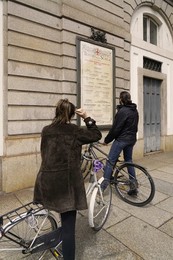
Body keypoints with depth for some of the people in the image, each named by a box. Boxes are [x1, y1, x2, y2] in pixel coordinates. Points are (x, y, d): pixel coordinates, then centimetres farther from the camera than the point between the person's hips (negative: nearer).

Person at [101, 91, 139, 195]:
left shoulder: (122, 111, -16)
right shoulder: (135, 111, 10)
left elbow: (115, 129, -17)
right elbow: (135, 126, 15)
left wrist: (107, 140, -7)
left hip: (121, 139, -8)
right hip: (132, 139, 9)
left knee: (110, 161, -2)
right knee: (129, 160, 16)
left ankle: (104, 184, 1)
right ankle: (134, 186, 19)